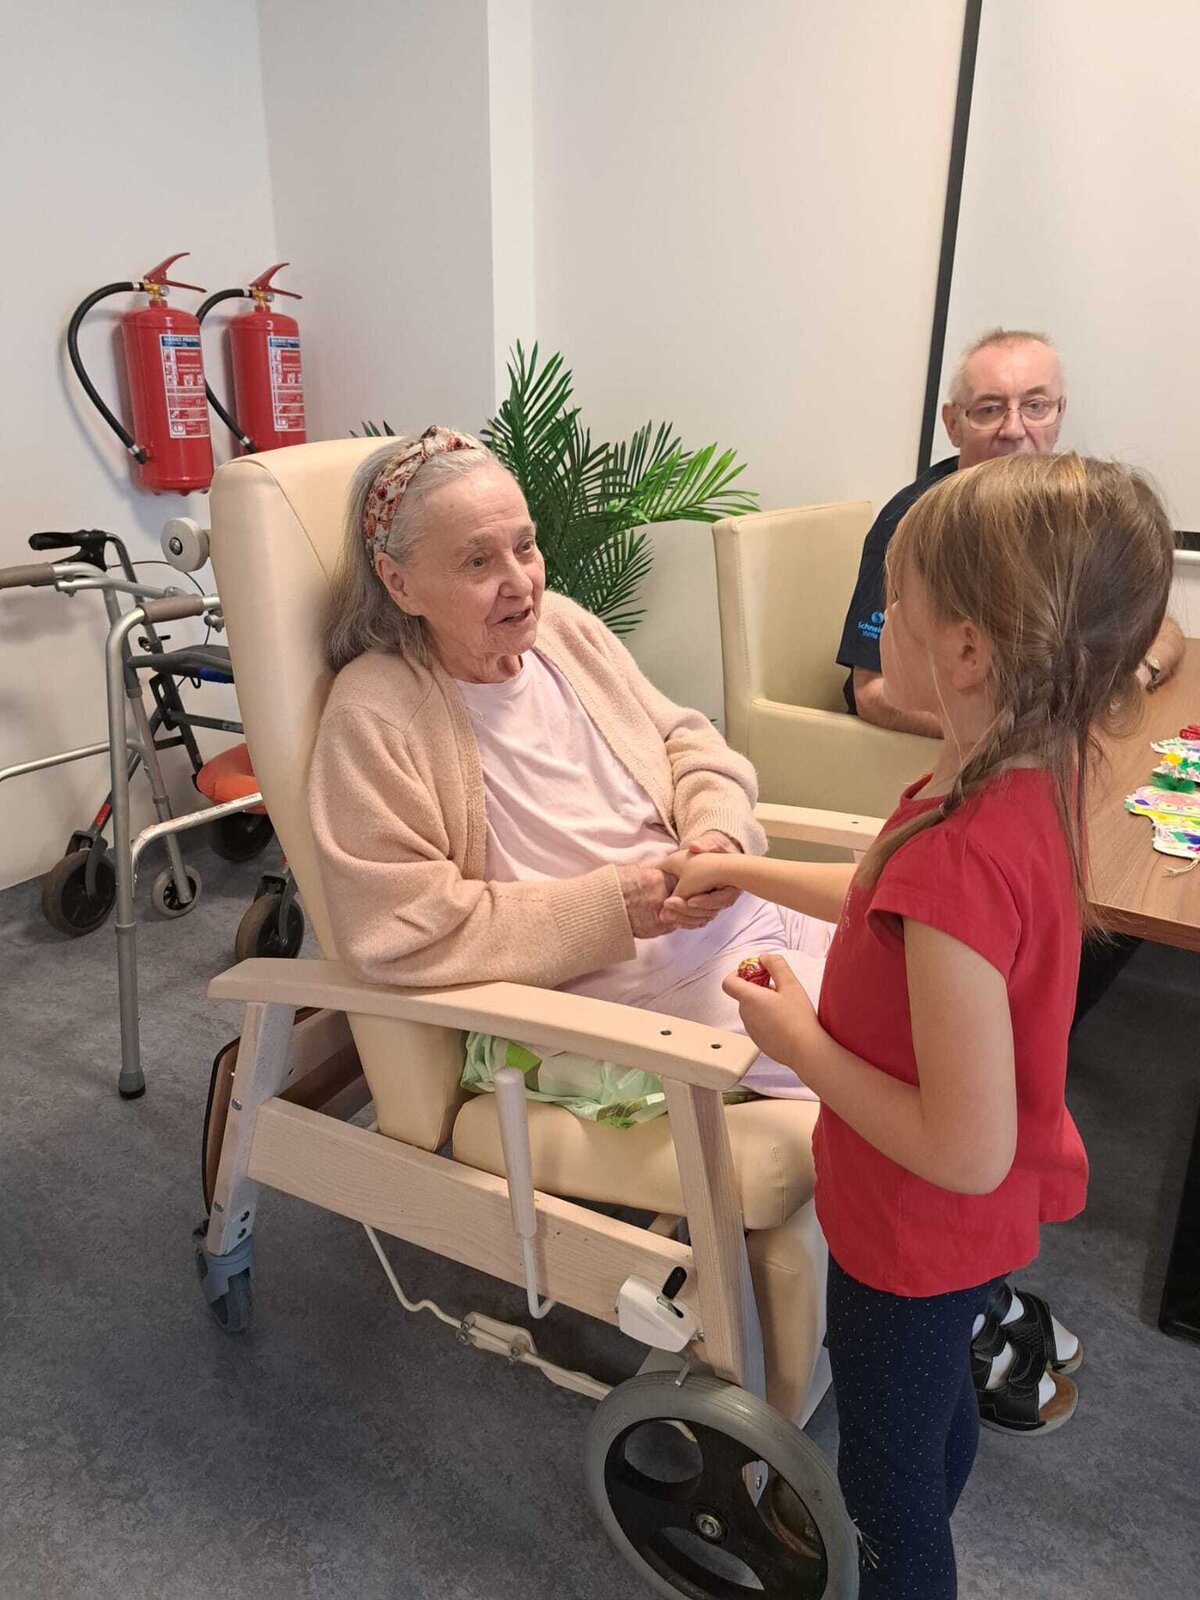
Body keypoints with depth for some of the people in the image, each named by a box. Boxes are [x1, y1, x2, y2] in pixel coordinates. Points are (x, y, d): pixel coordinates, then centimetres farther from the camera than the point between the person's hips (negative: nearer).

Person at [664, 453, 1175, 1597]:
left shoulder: (962, 856, -40)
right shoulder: (1040, 770, -11)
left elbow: (964, 1151, -34)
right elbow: (893, 902, 8)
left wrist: (797, 1040, -23)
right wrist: (747, 872, 12)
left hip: (917, 1234, -9)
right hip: (976, 1219, 9)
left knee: (885, 1474, 20)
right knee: (937, 1404, 35)